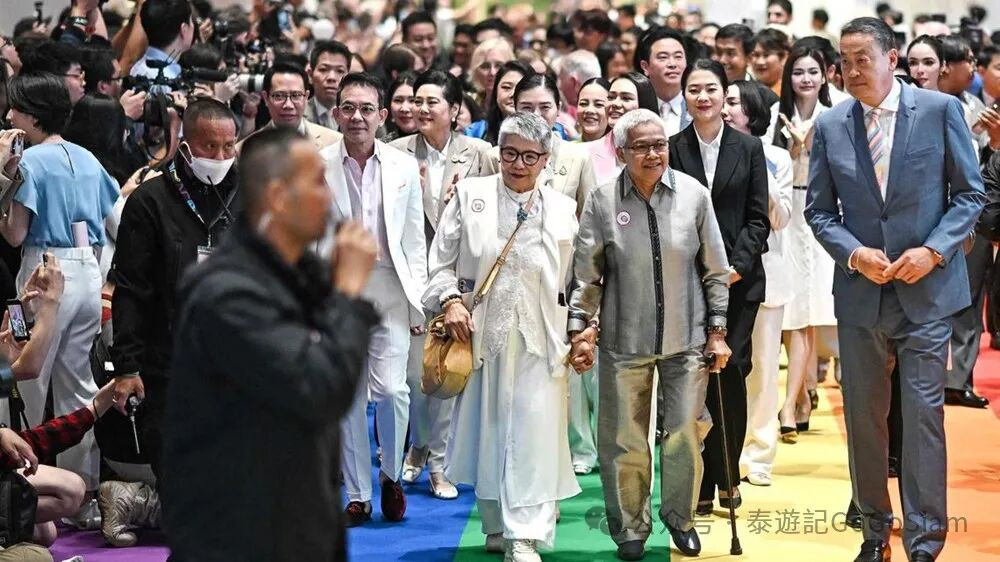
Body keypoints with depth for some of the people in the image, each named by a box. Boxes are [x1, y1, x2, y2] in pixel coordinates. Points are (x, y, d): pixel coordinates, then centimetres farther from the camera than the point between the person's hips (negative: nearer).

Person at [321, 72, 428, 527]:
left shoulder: (404, 168, 4)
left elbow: (414, 241, 7)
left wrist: (418, 302, 3)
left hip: (389, 287, 0)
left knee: (390, 387, -11)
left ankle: (392, 473, 15)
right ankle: (358, 494, 16)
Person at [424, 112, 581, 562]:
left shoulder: (563, 209, 6)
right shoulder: (470, 195, 3)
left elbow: (576, 281, 10)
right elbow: (441, 262, 5)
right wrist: (450, 300, -10)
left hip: (538, 339, -1)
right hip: (480, 334, 1)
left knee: (533, 434, -8)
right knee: (486, 431, 8)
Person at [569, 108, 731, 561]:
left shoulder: (693, 195, -3)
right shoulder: (602, 202, -5)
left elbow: (715, 269, 4)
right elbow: (586, 275, 2)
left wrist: (717, 331, 5)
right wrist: (579, 331, -2)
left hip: (686, 339, 1)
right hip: (624, 341, -1)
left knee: (685, 437, 4)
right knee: (625, 442, 5)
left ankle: (680, 518, 26)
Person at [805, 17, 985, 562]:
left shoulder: (940, 109, -4)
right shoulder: (830, 125, 3)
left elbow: (969, 193, -1)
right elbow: (818, 210, 6)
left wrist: (934, 250, -13)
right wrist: (854, 253, -11)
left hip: (926, 288, -3)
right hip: (860, 291, 3)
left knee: (923, 414, -4)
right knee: (864, 416, 9)